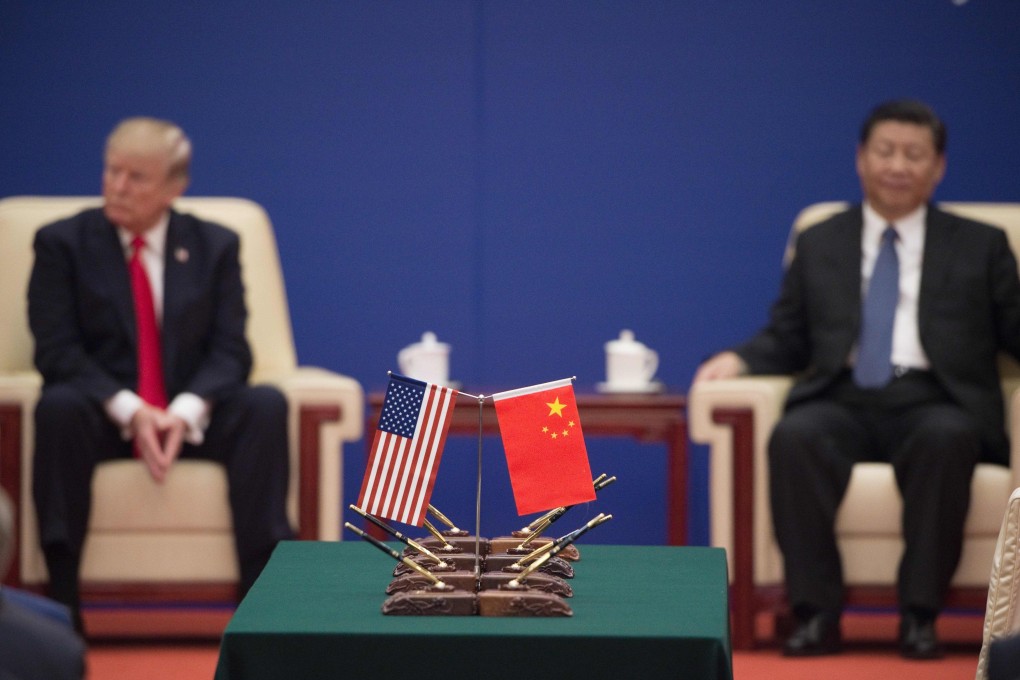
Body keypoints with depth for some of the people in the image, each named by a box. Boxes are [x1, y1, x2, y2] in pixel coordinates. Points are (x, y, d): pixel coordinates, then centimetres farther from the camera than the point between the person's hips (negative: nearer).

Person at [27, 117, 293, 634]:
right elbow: (56, 350, -8)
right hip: (101, 415, -2)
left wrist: (185, 411, -22)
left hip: (191, 417, 2)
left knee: (266, 405, -28)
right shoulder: (62, 243, 1)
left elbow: (230, 352, -1)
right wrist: (129, 410, -24)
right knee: (57, 406, -36)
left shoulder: (215, 246, 7)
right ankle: (61, 605, -37)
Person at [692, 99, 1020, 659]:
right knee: (794, 438, -34)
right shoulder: (818, 246, 22)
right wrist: (738, 359, -3)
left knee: (946, 440, -37)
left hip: (932, 401, -1)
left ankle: (920, 613, -29)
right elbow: (786, 339, 17)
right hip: (844, 401, 1)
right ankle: (816, 612, -28)